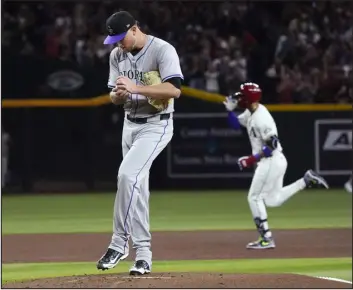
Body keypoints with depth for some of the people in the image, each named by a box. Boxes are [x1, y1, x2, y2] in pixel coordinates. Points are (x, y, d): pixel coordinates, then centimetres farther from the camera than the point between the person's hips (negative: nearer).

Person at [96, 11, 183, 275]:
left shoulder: (163, 50, -16)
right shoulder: (117, 55, 5)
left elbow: (174, 89, -27)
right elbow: (114, 97, 8)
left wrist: (136, 88, -34)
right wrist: (119, 94, -17)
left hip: (156, 126, -7)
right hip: (130, 123, 7)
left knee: (127, 175, -23)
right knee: (137, 185, 10)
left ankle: (120, 243, -17)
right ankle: (143, 252, 18)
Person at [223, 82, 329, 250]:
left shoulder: (261, 118, -22)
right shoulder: (250, 113, 7)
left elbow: (272, 144, -25)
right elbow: (236, 124, 20)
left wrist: (252, 159, -23)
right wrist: (230, 110, 1)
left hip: (272, 161, -10)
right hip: (268, 162, 10)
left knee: (254, 197, -5)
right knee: (273, 200, 17)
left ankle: (266, 239, -4)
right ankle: (307, 180, 17)